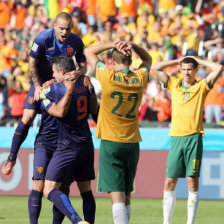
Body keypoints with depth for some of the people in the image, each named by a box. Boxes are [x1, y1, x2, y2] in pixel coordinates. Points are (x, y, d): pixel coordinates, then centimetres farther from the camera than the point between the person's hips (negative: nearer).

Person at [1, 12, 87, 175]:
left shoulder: (76, 42, -14)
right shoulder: (43, 38, -22)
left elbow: (83, 66, -6)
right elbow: (32, 63, -13)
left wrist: (78, 73, -30)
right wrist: (38, 87, -16)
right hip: (41, 82, -3)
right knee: (28, 118, -13)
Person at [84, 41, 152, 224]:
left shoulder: (108, 76, -8)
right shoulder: (140, 78, 2)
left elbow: (88, 52, 7)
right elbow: (148, 59, 24)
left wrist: (113, 44, 1)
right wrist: (132, 46, 7)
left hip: (110, 142, -4)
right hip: (132, 142, 4)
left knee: (116, 194, -11)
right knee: (126, 195, 14)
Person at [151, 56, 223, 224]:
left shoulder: (202, 86, 7)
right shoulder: (174, 84, 14)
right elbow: (155, 68, 12)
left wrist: (198, 60, 6)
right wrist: (178, 61, 13)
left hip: (194, 138, -2)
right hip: (176, 137, 2)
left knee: (192, 180, -5)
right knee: (169, 182, 0)